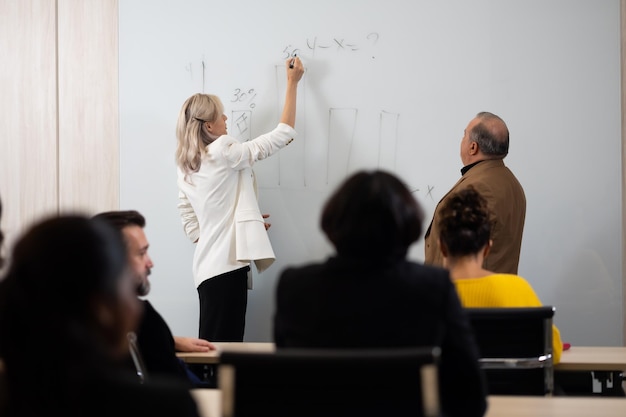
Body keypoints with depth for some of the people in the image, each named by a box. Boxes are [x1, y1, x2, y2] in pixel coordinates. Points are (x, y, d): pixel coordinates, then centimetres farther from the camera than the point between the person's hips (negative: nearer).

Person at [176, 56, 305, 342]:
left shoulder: (186, 167, 13)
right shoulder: (224, 153, -10)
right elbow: (284, 134, -4)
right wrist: (292, 83, 5)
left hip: (209, 266, 9)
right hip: (227, 265, -9)